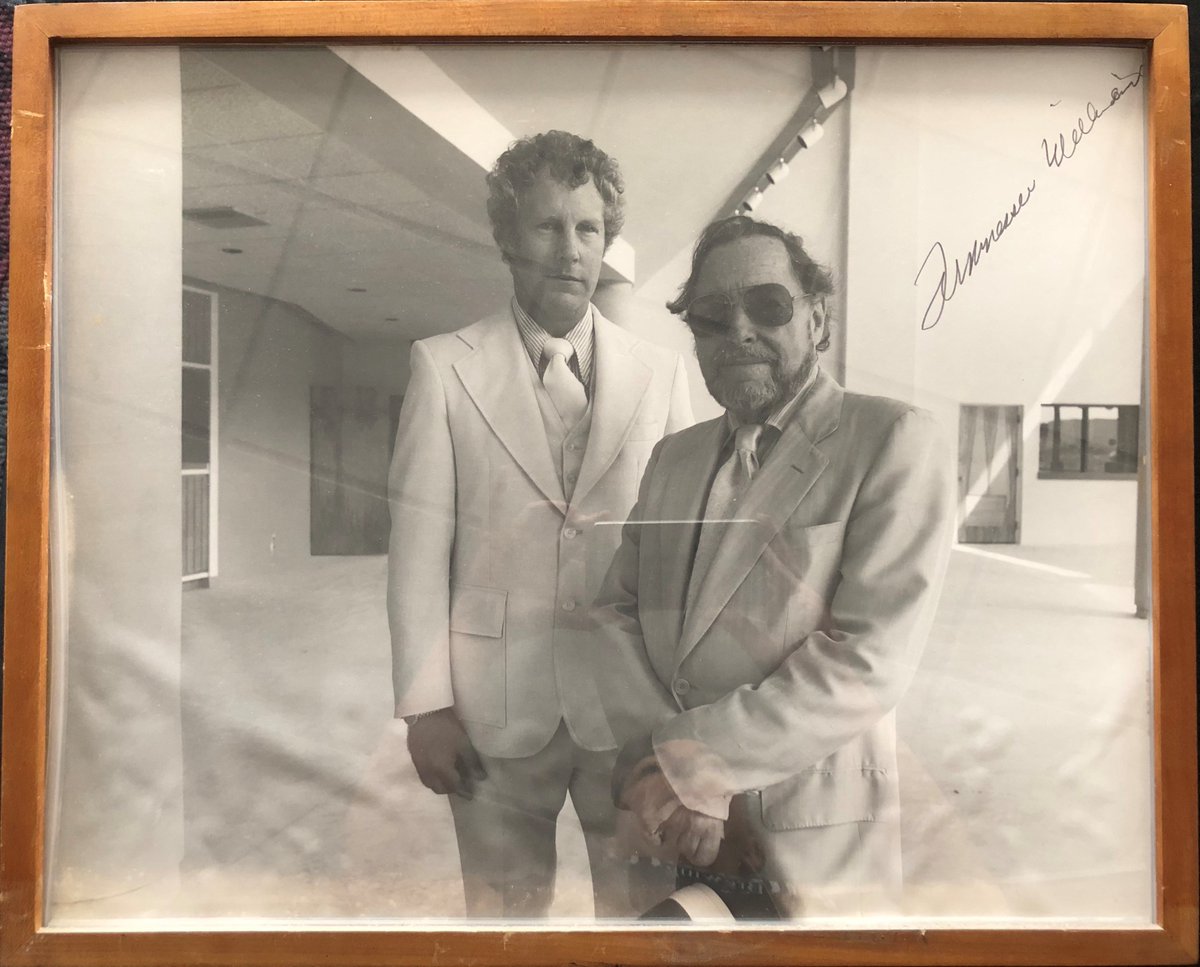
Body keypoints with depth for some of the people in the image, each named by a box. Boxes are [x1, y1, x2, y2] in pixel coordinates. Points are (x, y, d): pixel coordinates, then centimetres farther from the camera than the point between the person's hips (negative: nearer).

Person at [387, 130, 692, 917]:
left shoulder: (663, 372, 1)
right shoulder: (446, 365, -3)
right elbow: (419, 545, -4)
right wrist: (425, 705, -5)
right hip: (496, 703, 0)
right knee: (505, 903, 17)